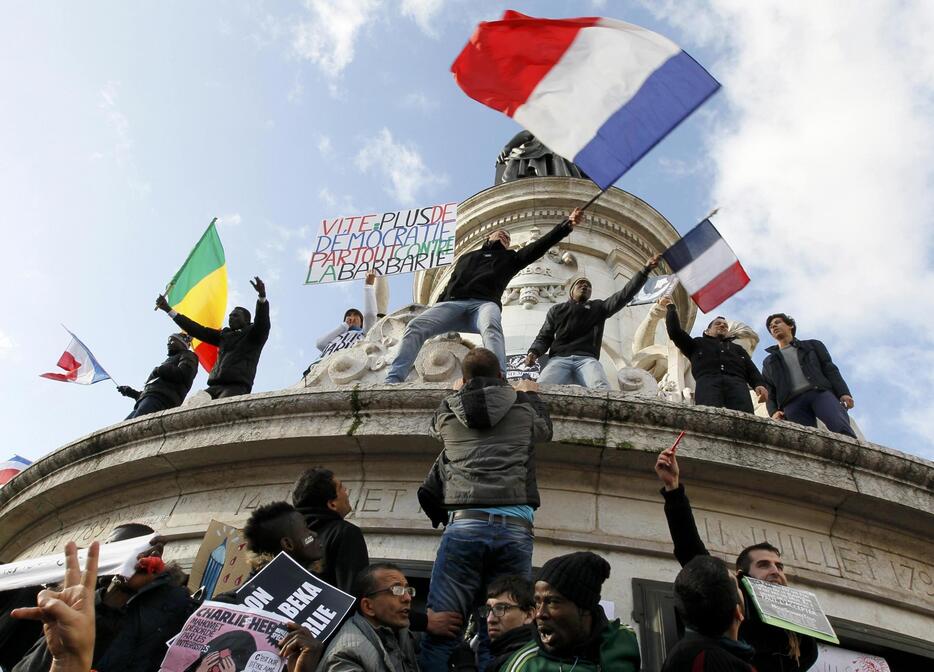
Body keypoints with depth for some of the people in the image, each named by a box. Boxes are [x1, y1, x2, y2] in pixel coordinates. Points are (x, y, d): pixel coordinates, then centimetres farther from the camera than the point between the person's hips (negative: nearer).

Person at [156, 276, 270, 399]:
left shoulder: (254, 334, 13)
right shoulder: (224, 335, 29)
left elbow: (263, 322, -7)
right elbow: (198, 330, 30)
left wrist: (262, 296, -26)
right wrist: (168, 309, 30)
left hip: (237, 387, -6)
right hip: (215, 386, 6)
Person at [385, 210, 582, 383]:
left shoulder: (510, 258, 31)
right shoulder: (467, 257, 38)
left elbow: (539, 246, 20)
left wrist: (567, 224, 9)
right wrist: (435, 312, 17)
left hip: (485, 303, -2)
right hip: (453, 303, 2)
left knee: (491, 328, -40)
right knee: (415, 326, -25)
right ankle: (393, 381, -34)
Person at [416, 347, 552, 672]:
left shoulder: (447, 413, 14)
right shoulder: (523, 408, 14)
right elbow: (545, 429, 36)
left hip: (464, 525, 0)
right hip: (515, 527, 1)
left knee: (439, 632, -1)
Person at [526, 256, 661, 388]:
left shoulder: (599, 307, 28)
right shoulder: (556, 310, 28)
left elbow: (624, 295, 18)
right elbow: (544, 337, 23)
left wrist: (645, 270, 9)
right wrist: (533, 352, 0)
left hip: (587, 359, 1)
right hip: (559, 359, 0)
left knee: (602, 390, -37)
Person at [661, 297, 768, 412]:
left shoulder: (738, 348, 41)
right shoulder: (698, 343, 37)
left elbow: (752, 371, 25)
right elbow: (675, 331, 22)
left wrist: (760, 384, 3)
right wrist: (671, 307, 31)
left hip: (737, 384, 2)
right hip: (708, 383, -2)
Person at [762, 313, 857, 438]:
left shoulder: (812, 345, 28)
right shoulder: (769, 362, 30)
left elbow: (830, 369, 15)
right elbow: (769, 391, 19)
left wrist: (843, 393, -3)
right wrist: (773, 411, -2)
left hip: (820, 393, -1)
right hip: (792, 402, 1)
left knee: (842, 429, -30)